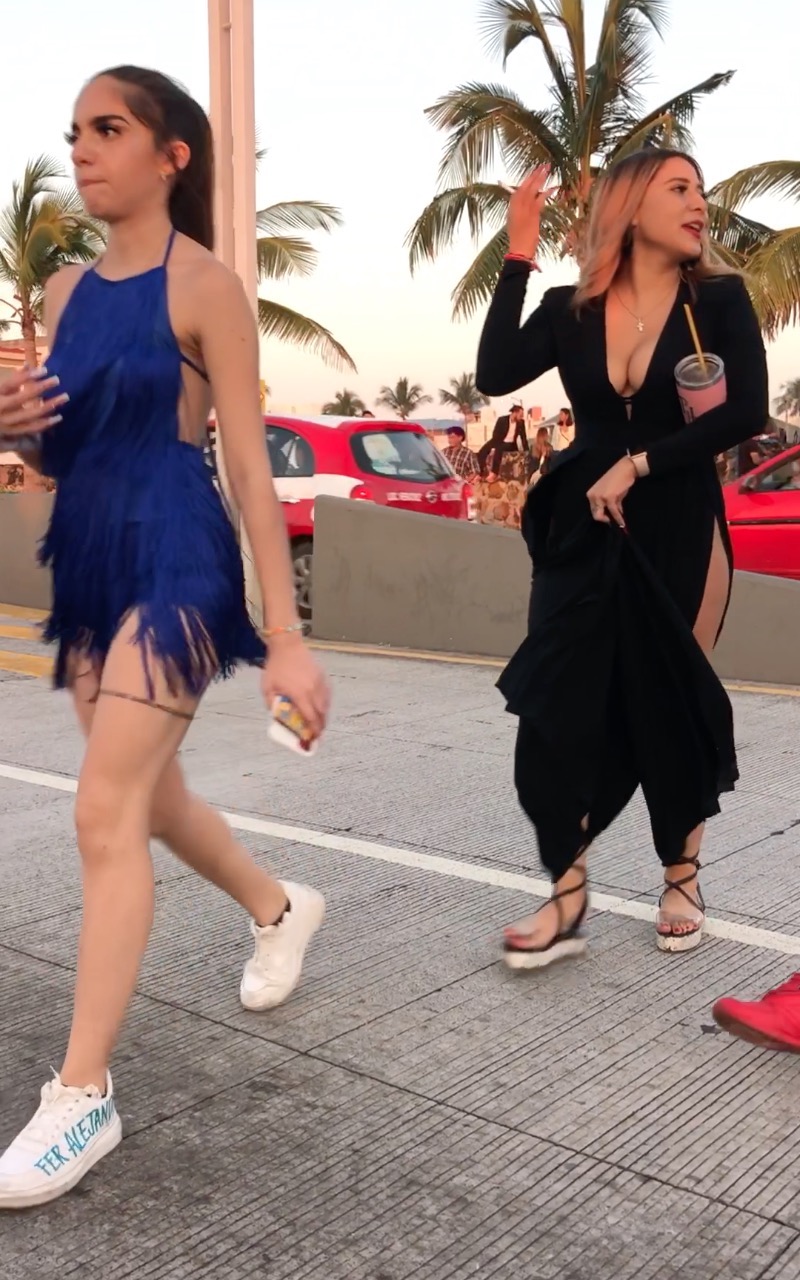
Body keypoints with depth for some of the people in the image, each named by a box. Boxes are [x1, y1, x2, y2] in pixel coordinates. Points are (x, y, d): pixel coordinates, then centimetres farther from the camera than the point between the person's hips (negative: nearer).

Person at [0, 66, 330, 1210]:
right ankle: (281, 907, 46)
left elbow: (250, 465, -11)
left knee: (106, 815, -12)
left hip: (176, 564, -8)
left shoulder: (205, 286, -7)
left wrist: (285, 636, -15)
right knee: (148, 798, 18)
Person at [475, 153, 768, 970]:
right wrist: (519, 254, -11)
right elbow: (496, 375, -13)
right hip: (583, 533, 1)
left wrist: (637, 465, -15)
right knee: (559, 705, -6)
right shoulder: (572, 309, 2)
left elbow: (747, 413, -13)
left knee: (669, 704, 7)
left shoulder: (719, 300, -2)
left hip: (679, 533, -1)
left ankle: (682, 878, 26)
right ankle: (567, 898, 4)